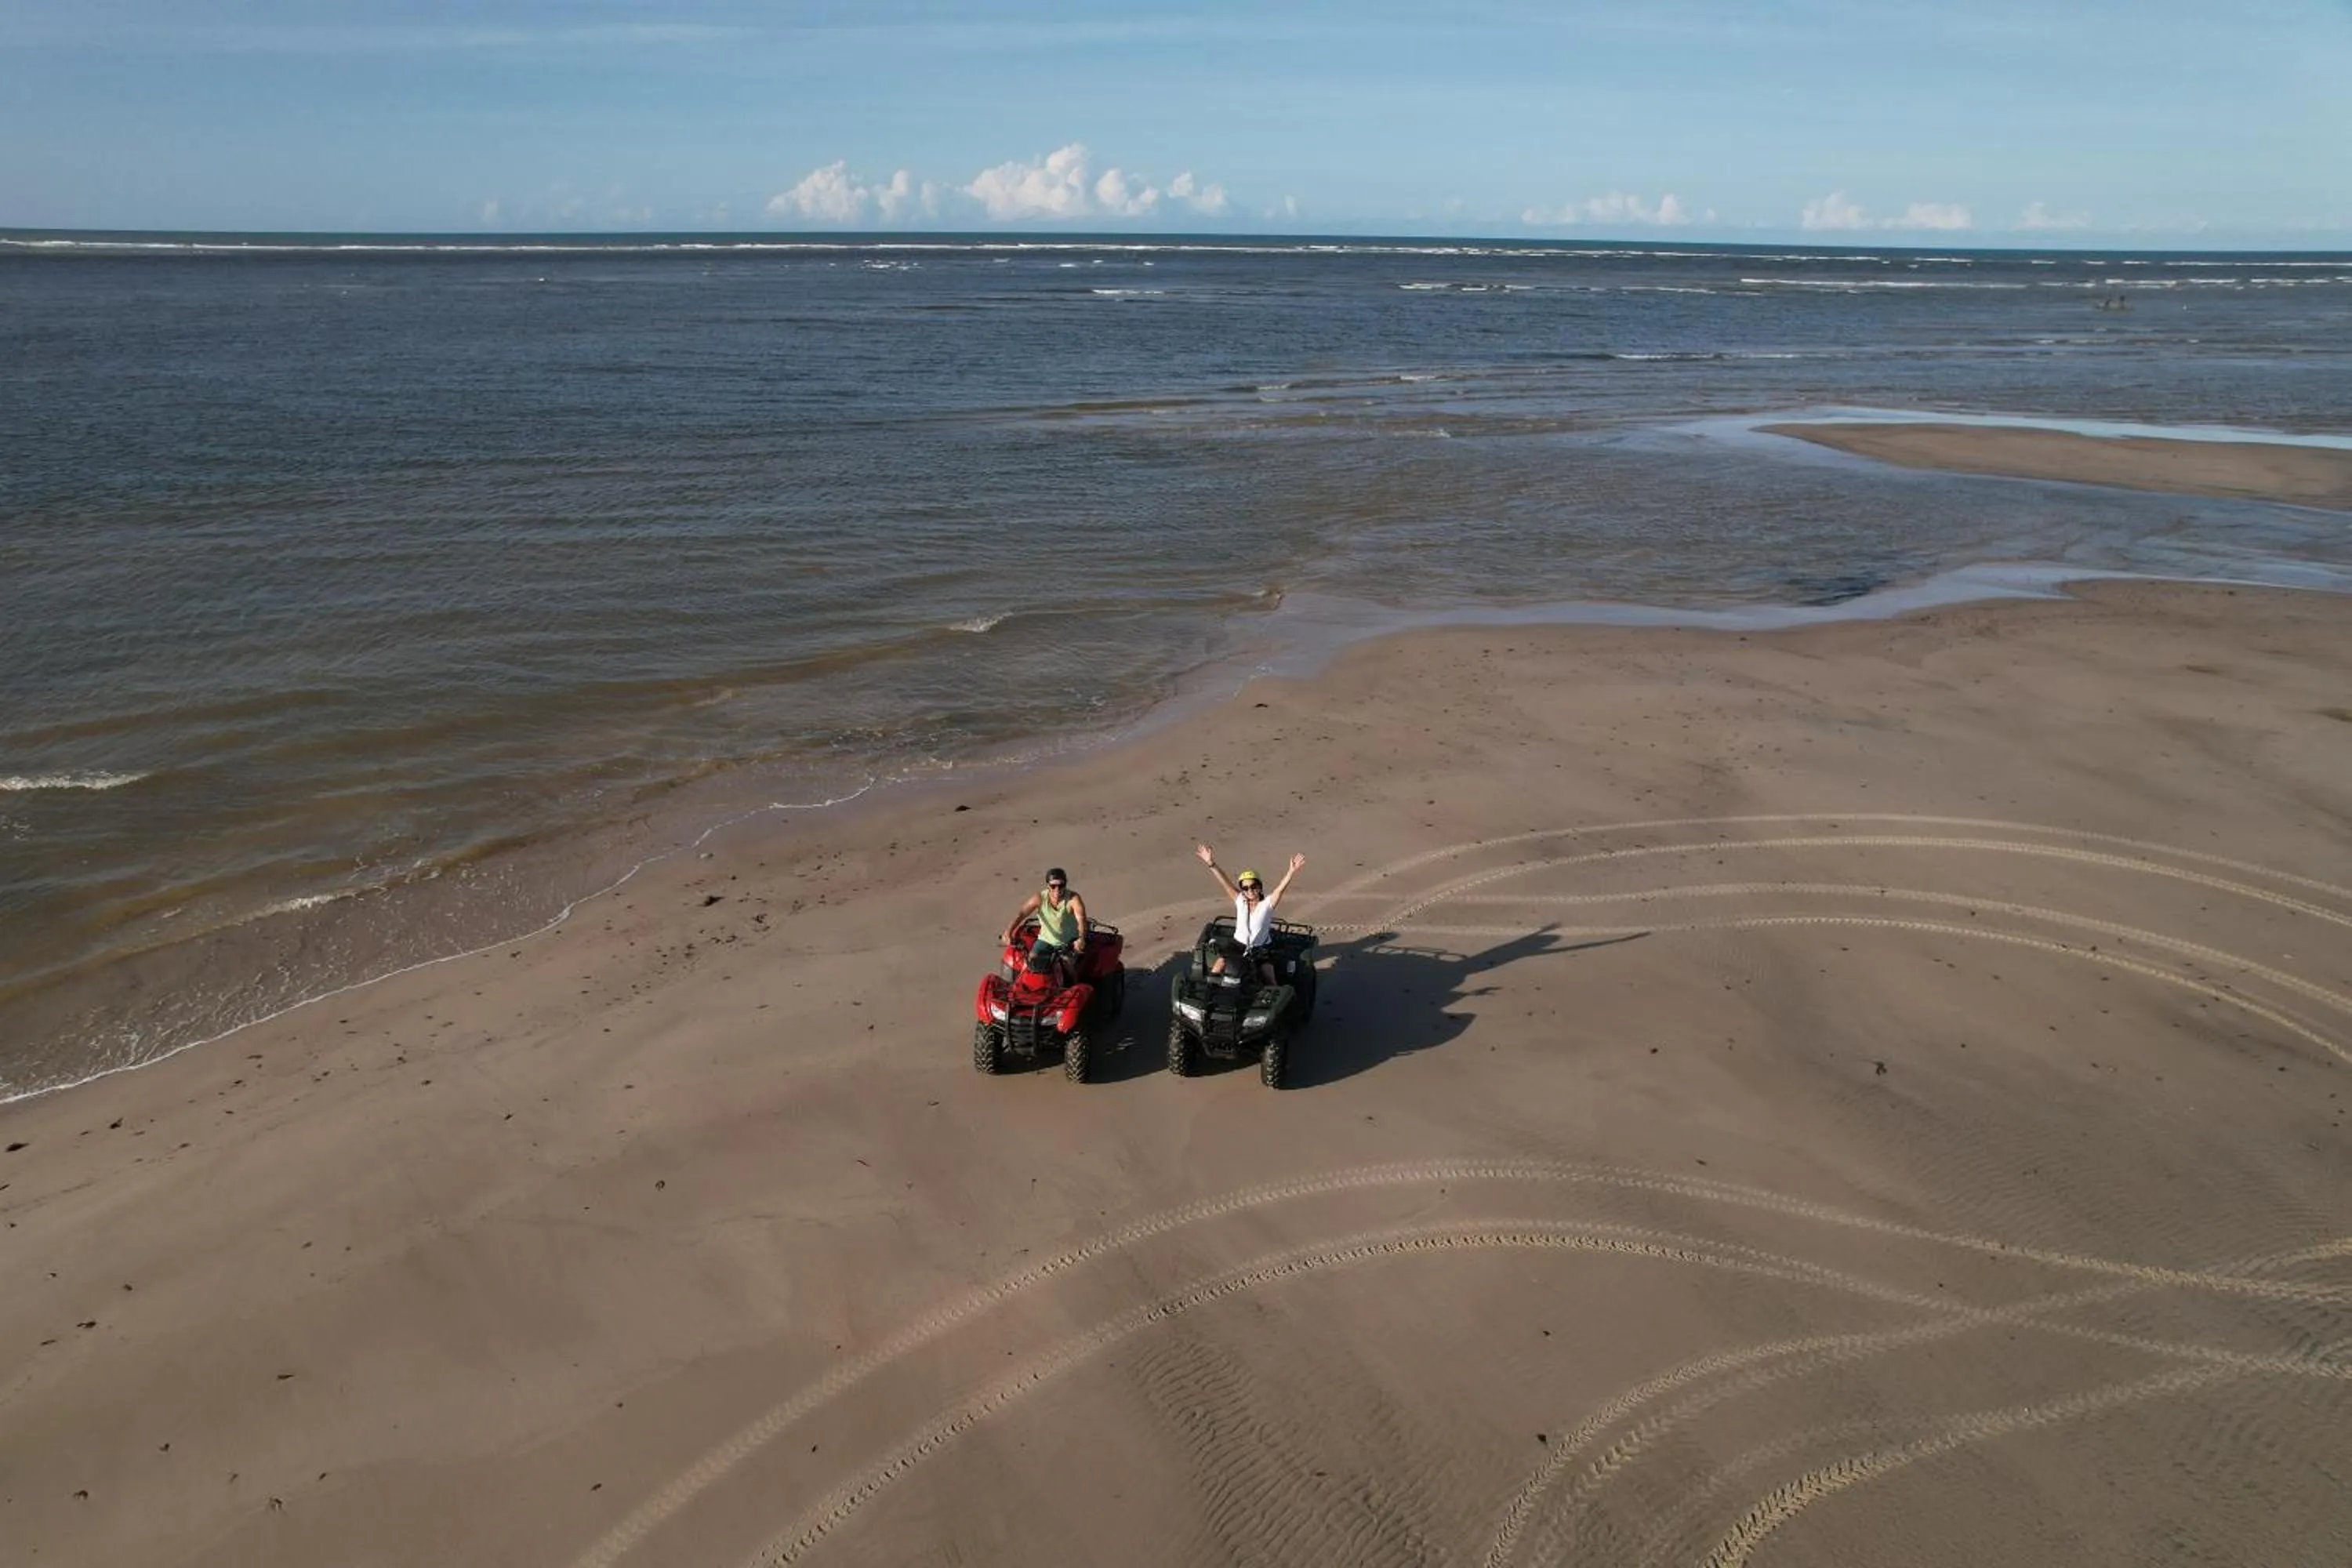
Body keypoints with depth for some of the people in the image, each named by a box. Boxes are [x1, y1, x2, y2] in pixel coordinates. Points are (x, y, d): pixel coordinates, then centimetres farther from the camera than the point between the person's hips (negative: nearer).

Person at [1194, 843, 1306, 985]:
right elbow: (1225, 883, -10)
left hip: (1261, 950, -2)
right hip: (1239, 946, 2)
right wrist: (1211, 864, -21)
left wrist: (1292, 871, -40)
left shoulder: (1267, 904, -9)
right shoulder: (1240, 901, -2)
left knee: (1269, 984, -13)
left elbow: (1281, 887, -24)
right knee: (1217, 967, -16)